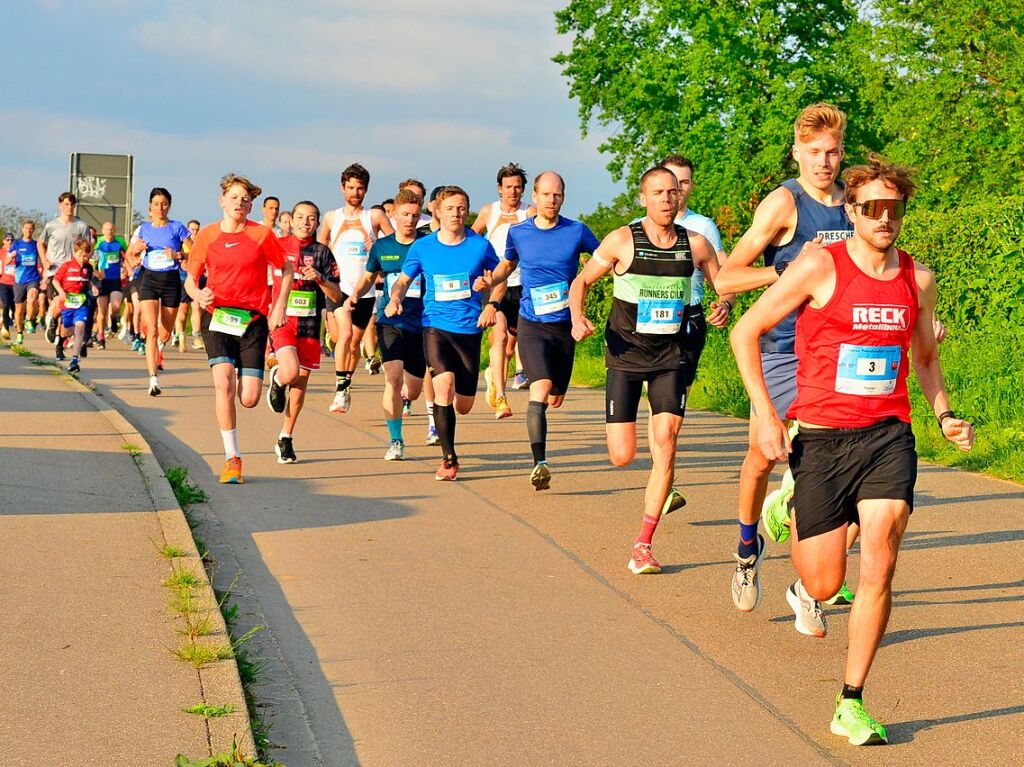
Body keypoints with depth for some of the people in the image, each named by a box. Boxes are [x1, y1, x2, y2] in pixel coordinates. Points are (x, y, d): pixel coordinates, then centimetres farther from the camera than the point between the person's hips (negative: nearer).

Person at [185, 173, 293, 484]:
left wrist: (279, 306, 1)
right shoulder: (207, 235, 3)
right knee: (223, 382, -20)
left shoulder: (262, 234, 0)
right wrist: (198, 295, -13)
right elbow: (190, 278, 9)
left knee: (249, 399, -5)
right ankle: (232, 458, -10)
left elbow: (286, 268, 11)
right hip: (217, 317, 1)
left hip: (253, 319, 0)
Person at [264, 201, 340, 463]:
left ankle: (286, 439, 21)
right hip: (281, 320, -2)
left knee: (300, 382, 6)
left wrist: (319, 278, -16)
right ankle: (276, 378, 14)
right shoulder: (278, 246, 2)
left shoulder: (322, 253, 4)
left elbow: (337, 296, 2)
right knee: (290, 372, -24)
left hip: (309, 325, 2)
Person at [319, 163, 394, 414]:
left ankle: (346, 386, 32)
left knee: (355, 342, 11)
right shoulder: (331, 217, 9)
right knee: (344, 334, -21)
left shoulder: (375, 216, 3)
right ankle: (340, 391, -16)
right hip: (338, 286, -1)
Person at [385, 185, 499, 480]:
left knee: (463, 405, 6)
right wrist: (395, 298, -7)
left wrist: (491, 305, -6)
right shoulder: (422, 247, 1)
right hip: (435, 326, -1)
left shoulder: (480, 246, -1)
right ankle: (449, 459, -15)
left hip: (470, 329, 1)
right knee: (444, 382, -25)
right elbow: (404, 279, 14)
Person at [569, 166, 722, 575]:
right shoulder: (623, 241, -6)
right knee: (622, 456, -6)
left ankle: (643, 545, -6)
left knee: (665, 442, -13)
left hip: (671, 356, 2)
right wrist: (577, 318, -16)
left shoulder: (695, 244, 1)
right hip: (625, 354, -2)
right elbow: (581, 281, 3)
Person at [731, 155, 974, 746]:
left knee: (879, 566, -13)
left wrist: (945, 416, 7)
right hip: (821, 437, -3)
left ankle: (852, 706, 0)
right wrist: (766, 415, -11)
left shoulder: (918, 279, 7)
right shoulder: (820, 266, -7)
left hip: (889, 436, 3)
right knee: (824, 586, 3)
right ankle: (788, 513, 39)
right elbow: (746, 331, -3)